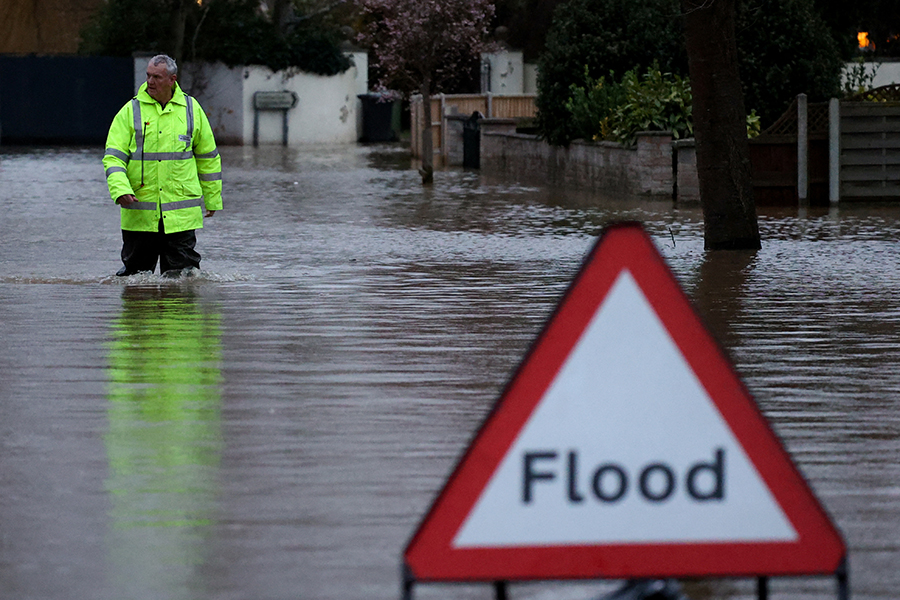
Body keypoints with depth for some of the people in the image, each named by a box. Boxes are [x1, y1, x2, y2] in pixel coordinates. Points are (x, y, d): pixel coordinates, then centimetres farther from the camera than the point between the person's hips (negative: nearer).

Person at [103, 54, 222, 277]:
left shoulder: (191, 109, 6)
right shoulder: (131, 111, 2)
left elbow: (207, 157, 15)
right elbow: (113, 156, -4)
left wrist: (212, 199, 16)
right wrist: (121, 190, -21)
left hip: (180, 215, 0)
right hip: (139, 214, 0)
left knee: (181, 272, -2)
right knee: (136, 269, 7)